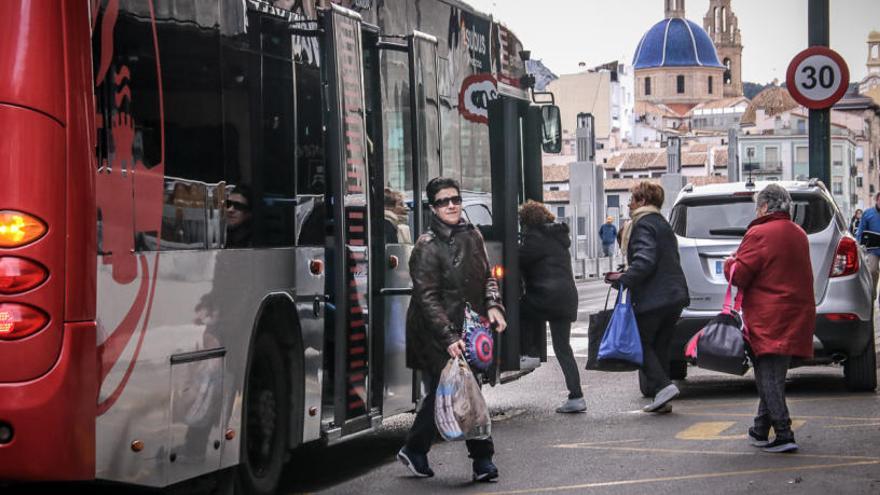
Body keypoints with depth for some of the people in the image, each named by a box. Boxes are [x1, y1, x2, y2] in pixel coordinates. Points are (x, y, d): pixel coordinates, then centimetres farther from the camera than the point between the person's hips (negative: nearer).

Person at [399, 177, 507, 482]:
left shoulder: (472, 236, 9)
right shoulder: (427, 247, -11)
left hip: (464, 330, 6)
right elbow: (427, 299, -15)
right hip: (434, 336, -6)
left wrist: (493, 305, 0)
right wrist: (449, 338, -22)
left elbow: (486, 277, 19)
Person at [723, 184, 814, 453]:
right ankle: (761, 430, 24)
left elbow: (738, 275, -13)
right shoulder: (799, 234, 15)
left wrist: (729, 263, 8)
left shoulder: (760, 234, -12)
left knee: (769, 377, -6)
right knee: (773, 376, 16)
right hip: (796, 317, 8)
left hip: (769, 319, -8)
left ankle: (784, 435, -12)